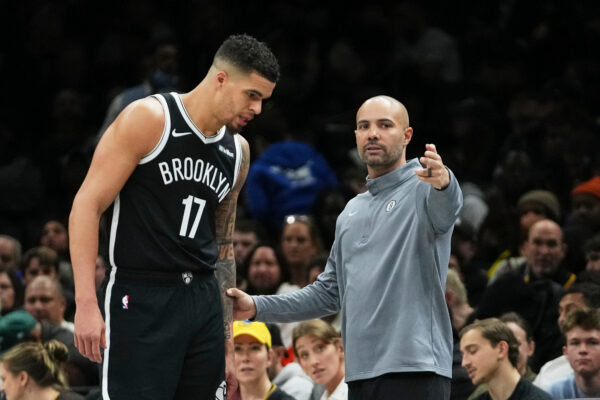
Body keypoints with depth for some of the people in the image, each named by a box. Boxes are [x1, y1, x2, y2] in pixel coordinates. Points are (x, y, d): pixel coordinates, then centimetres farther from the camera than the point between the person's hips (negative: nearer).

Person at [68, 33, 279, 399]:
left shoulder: (238, 152, 13)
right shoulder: (149, 119, -7)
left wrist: (227, 341, 19)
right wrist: (86, 302, -18)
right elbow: (88, 205, -10)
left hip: (205, 301, 7)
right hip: (141, 301, -7)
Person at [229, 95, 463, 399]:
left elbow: (445, 208, -25)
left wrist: (443, 182, -50)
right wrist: (257, 307, 17)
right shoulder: (353, 211, 23)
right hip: (361, 374, 7)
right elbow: (329, 292, 27)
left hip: (414, 371, -7)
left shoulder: (423, 189, 0)